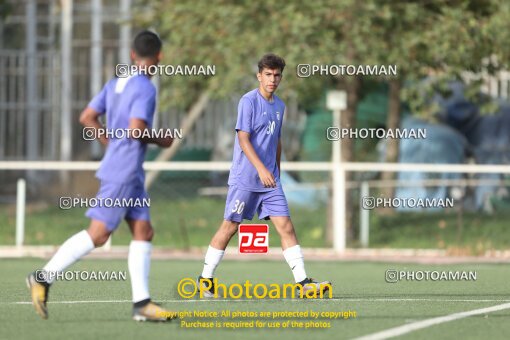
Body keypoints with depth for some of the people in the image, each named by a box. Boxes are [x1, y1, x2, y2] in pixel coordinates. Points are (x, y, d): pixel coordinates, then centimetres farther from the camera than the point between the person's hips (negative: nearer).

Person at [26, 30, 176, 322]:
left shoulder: (116, 84, 11)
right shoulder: (145, 88, -14)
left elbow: (87, 117, 12)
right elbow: (136, 130, -24)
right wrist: (160, 141, -6)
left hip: (131, 175, 9)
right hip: (123, 174, -9)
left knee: (144, 232, 5)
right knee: (98, 234, -7)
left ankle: (142, 303, 1)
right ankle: (44, 278, -2)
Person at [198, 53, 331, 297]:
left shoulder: (279, 106, 13)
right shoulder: (249, 101, -9)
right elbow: (243, 139, -16)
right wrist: (261, 168, -25)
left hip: (270, 180, 6)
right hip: (244, 179, -6)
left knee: (286, 227, -4)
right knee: (230, 227, 0)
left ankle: (303, 282, -8)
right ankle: (205, 279, 12)